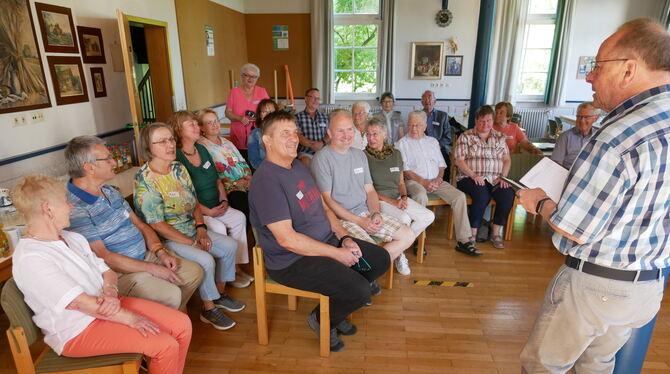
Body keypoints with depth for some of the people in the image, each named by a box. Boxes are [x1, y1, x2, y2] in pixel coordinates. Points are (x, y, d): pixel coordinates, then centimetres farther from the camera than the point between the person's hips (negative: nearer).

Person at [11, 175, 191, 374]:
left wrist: (111, 291, -13)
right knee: (166, 346, -21)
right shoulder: (29, 258, -19)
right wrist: (130, 318, -20)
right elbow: (80, 302, -23)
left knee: (182, 324, -3)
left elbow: (106, 271, 10)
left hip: (107, 307, 8)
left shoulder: (73, 238, 8)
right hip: (77, 331, -8)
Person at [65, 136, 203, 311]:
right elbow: (102, 257, -23)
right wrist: (152, 268, -19)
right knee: (170, 295, -26)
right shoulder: (74, 209, -21)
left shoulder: (110, 192, 11)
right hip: (117, 273, -9)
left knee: (194, 271, 4)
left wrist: (161, 252, -3)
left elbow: (140, 225, 14)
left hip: (145, 256, 9)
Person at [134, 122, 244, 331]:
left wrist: (201, 229, -6)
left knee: (230, 245, 0)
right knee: (206, 260, -26)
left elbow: (194, 203, 10)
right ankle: (208, 309, -2)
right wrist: (193, 243, -18)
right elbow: (157, 225, -21)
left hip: (191, 230, 8)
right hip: (166, 239, -8)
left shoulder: (179, 169, 4)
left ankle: (220, 294, 19)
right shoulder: (145, 180, -19)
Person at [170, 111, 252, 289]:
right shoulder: (177, 158, -13)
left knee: (239, 217, -10)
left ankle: (236, 267, -3)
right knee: (219, 228, -27)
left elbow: (217, 179, 19)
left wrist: (224, 199, 3)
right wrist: (208, 212, -18)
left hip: (216, 207, 8)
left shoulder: (202, 149, 12)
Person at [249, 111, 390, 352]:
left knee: (381, 259, 11)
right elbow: (286, 238, -25)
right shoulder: (267, 180, -21)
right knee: (360, 291, -22)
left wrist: (344, 237, -1)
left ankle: (337, 303, 25)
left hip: (327, 242, 10)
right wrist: (337, 254, -20)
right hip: (292, 261, -9)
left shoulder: (298, 166, 10)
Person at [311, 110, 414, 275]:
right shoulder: (322, 159, -10)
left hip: (366, 212, 7)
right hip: (341, 219, -7)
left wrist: (376, 214, -5)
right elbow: (326, 199, -13)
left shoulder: (360, 154, 14)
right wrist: (360, 221, -16)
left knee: (408, 236, -1)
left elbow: (370, 190, 16)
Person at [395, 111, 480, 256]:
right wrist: (423, 182, -15)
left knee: (459, 196, -17)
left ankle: (463, 240, -14)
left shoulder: (432, 141, 22)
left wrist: (438, 178, -1)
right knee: (421, 197, -38)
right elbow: (404, 170, -5)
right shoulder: (402, 144, 5)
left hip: (436, 181, 5)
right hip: (414, 181, -5)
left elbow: (441, 165, 20)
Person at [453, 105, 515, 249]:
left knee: (508, 194, -27)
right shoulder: (466, 136, 6)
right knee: (482, 195, -35)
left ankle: (496, 233, -13)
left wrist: (503, 176, -4)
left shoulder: (500, 137, 18)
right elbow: (459, 160, -4)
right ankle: (473, 234, -22)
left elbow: (506, 159, 13)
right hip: (470, 178, -3)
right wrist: (473, 175, -16)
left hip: (494, 179, 4)